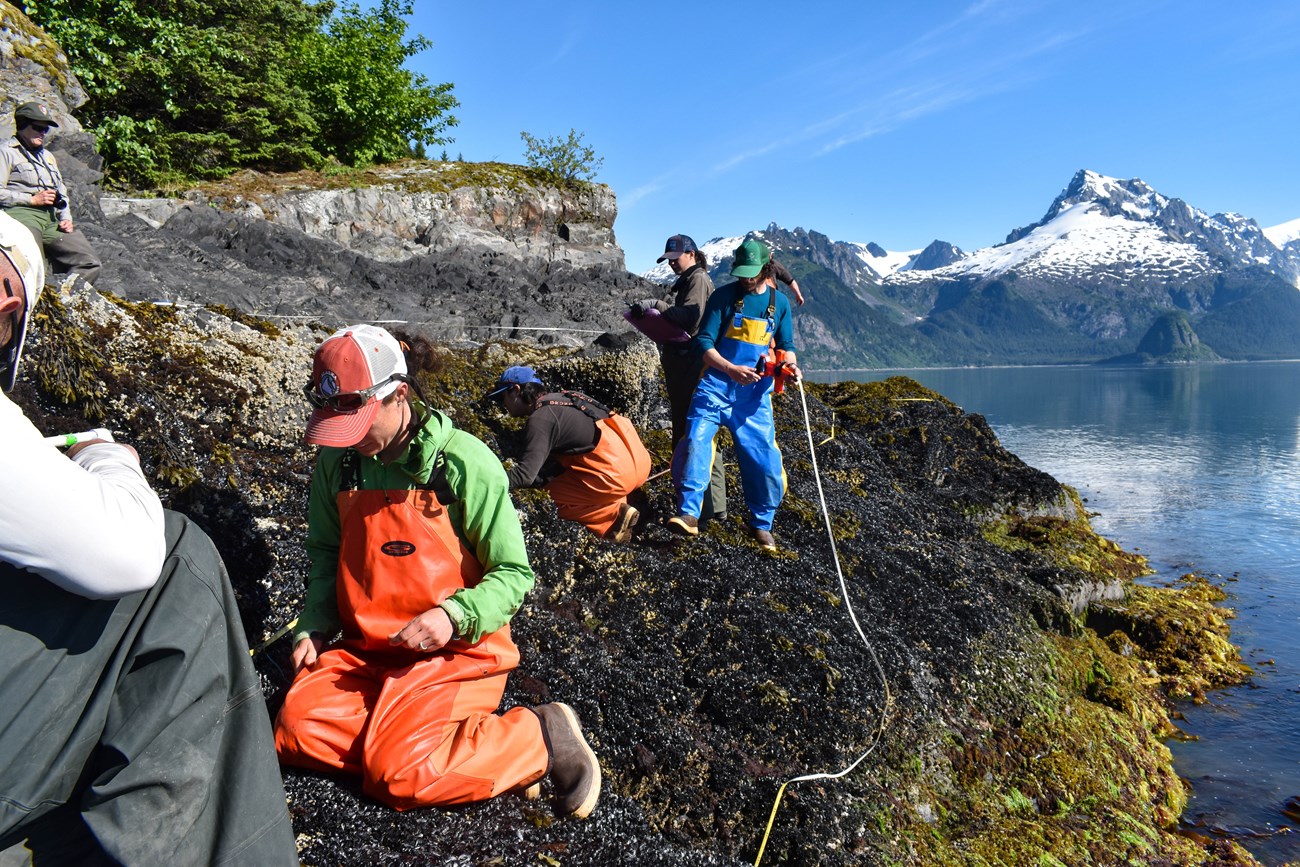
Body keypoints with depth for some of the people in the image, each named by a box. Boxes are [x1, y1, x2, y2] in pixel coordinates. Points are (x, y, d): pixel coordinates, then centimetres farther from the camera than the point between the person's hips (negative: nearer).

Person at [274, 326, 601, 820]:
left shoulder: (464, 462, -15)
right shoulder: (337, 461, 1)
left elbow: (514, 574, -10)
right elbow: (324, 553, 17)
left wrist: (455, 616, -26)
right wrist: (314, 626, 3)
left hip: (455, 650, -6)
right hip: (365, 647, 6)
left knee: (397, 777, -23)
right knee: (295, 731, -17)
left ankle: (538, 736, -2)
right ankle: (465, 743, -6)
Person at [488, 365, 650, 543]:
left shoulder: (541, 418, -8)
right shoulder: (558, 398, 19)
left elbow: (525, 475, -16)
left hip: (616, 472, -9)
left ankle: (613, 516, -1)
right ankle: (617, 508, 10)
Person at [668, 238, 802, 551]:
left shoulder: (780, 303, 9)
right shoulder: (724, 296, -1)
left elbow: (786, 345, 18)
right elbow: (704, 341, -7)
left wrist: (789, 364, -6)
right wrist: (731, 369, -23)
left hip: (754, 395, 2)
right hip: (716, 387, -2)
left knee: (765, 461, 1)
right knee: (696, 442, -22)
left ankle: (761, 523, 21)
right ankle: (689, 514, -18)